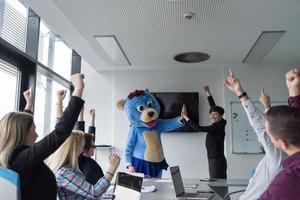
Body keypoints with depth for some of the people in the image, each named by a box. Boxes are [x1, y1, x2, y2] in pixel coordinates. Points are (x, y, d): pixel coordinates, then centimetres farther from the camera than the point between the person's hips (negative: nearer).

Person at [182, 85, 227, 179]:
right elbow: (214, 107, 16)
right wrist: (208, 92, 20)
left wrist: (186, 118, -13)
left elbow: (199, 128, -20)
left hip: (217, 160, -9)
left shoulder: (217, 126, -16)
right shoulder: (218, 125, 8)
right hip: (213, 160, 9)